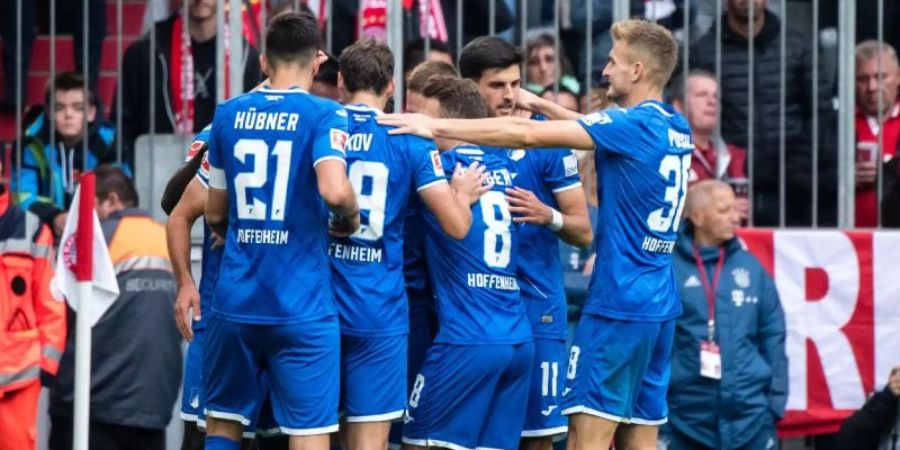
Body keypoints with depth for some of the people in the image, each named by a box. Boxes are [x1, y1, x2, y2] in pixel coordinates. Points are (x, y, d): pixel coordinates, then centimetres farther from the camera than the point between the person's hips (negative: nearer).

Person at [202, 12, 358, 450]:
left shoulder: (229, 114, 8)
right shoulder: (323, 114, -6)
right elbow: (334, 190, -23)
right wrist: (351, 218, -1)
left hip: (234, 302, 4)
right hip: (302, 308, -4)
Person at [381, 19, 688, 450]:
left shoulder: (633, 124, -14)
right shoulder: (676, 128, 10)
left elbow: (528, 134, -17)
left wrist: (437, 127, -14)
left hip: (619, 301, -8)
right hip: (660, 305, 8)